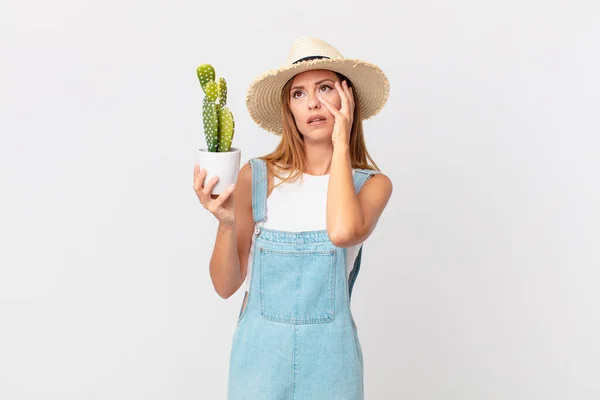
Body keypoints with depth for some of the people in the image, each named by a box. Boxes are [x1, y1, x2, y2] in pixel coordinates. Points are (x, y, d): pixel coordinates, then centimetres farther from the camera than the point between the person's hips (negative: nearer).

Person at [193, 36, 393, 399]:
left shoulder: (372, 183, -6)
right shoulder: (255, 177, -7)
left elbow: (343, 232, -29)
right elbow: (226, 285, -5)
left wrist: (340, 145, -17)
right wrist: (226, 222, -22)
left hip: (329, 353, 0)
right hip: (260, 346, 0)